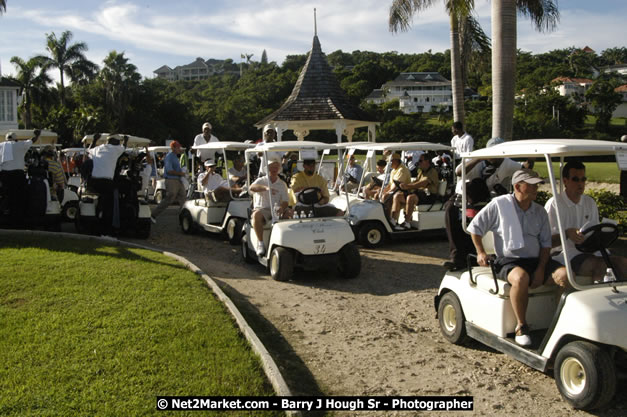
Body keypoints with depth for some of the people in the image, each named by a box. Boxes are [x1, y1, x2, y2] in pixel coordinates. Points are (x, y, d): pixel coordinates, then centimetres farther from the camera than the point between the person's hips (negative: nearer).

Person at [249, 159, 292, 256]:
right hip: (262, 208, -2)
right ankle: (260, 243, -29)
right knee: (256, 215, -36)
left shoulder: (282, 184, 17)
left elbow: (285, 201, 7)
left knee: (290, 212, -27)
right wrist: (266, 188, -35)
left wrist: (282, 207, -19)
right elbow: (252, 188, -15)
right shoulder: (261, 181, 9)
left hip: (277, 210, 2)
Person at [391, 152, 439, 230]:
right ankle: (393, 221, -12)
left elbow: (422, 184, -22)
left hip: (429, 195, -9)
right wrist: (404, 185, -8)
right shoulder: (421, 172, 22)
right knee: (397, 196, -5)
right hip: (419, 192, 9)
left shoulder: (433, 172, -9)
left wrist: (408, 186, -26)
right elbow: (415, 182, 11)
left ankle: (407, 223, -32)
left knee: (411, 197, -36)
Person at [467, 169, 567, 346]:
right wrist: (480, 252, -3)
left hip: (536, 260, 4)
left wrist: (541, 269, -2)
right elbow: (475, 227, 5)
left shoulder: (540, 212, 11)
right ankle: (521, 326, -22)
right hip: (508, 261, -4)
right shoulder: (499, 204, -1)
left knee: (565, 275, -23)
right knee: (521, 277, -38)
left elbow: (545, 243, 12)